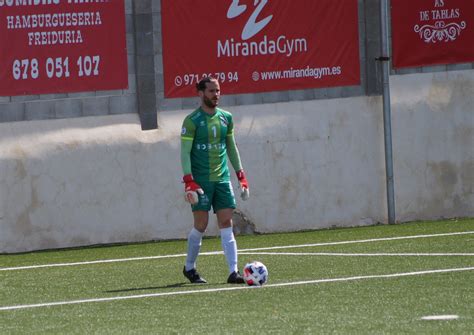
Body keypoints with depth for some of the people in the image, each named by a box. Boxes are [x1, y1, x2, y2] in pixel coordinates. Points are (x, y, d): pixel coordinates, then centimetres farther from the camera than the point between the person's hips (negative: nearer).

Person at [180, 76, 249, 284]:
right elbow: (185, 152, -9)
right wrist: (189, 182, -18)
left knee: (226, 224, -3)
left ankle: (233, 271, -8)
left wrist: (241, 177, 14)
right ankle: (189, 268, 16)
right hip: (200, 181, -5)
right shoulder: (192, 121, -6)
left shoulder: (226, 118, 11)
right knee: (201, 225, -2)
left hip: (222, 179, 5)